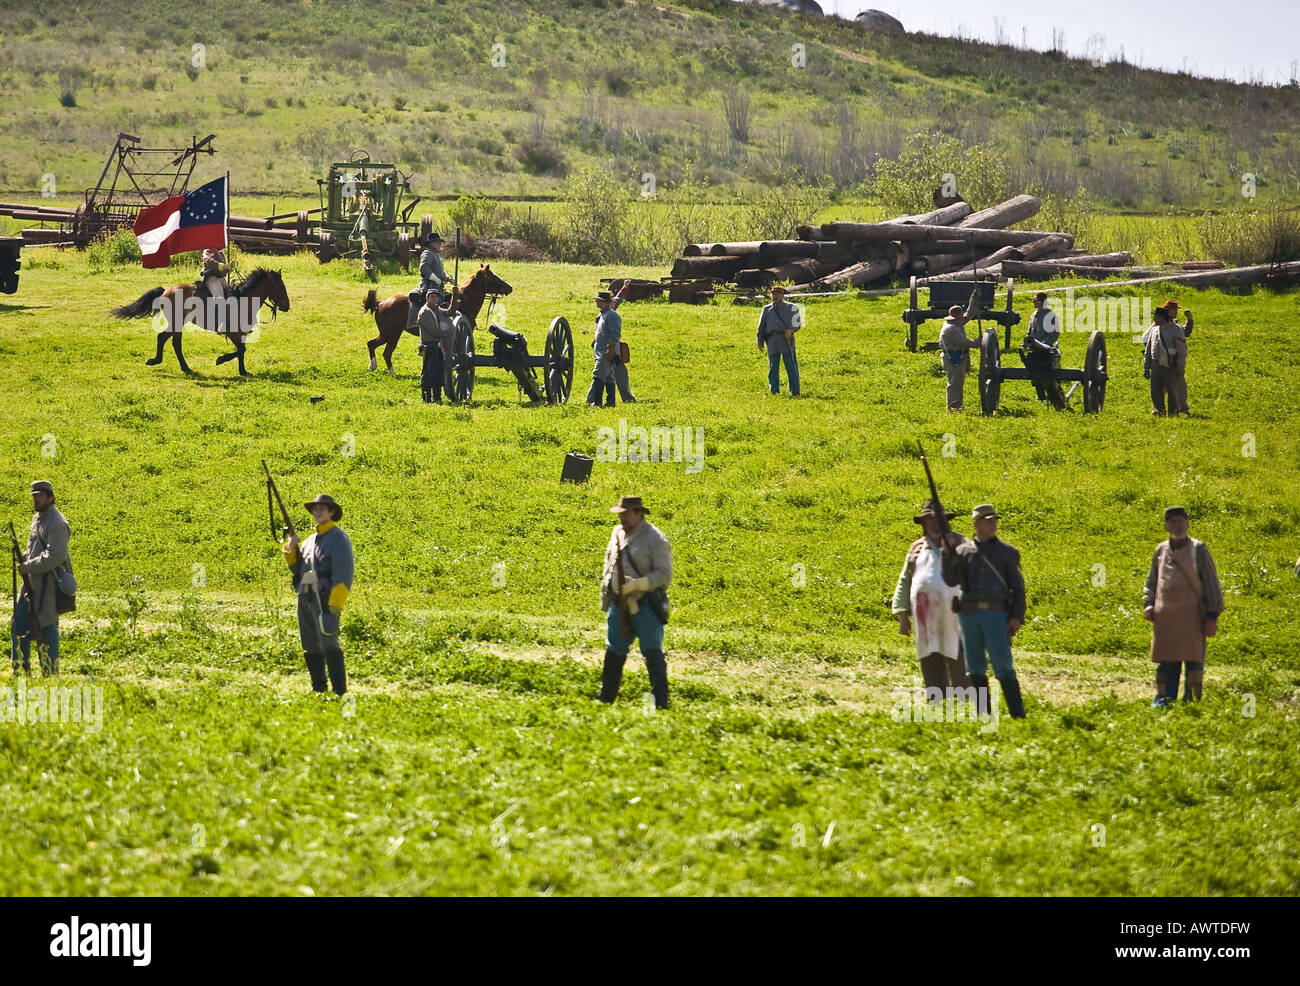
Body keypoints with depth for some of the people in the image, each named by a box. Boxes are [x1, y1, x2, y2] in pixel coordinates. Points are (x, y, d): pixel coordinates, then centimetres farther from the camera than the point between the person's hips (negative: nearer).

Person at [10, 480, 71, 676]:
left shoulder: (56, 524, -14)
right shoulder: (37, 518, 16)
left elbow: (56, 556, -24)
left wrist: (28, 567, -19)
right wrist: (24, 559, 6)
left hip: (47, 581, -10)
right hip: (32, 580, 10)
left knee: (46, 626, -7)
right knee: (19, 624, 12)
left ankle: (51, 672, -2)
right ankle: (21, 672, 19)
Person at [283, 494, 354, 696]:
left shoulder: (338, 538, -3)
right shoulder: (311, 540, 21)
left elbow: (344, 572, -11)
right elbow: (297, 568, 23)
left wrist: (336, 603, -19)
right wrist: (291, 549, 4)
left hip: (324, 598, -8)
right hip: (305, 598, 8)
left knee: (328, 643, -16)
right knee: (311, 647, 9)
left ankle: (340, 691, -17)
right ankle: (318, 689, 15)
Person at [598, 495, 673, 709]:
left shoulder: (655, 539, -10)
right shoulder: (618, 533, 11)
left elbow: (664, 576, -13)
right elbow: (609, 563, 26)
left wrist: (636, 584, -21)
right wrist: (605, 587, 14)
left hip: (646, 606, -7)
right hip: (619, 605, 7)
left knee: (652, 653, -7)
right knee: (614, 652, 15)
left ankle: (660, 702, -5)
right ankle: (605, 697, 25)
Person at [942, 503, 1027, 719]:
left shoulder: (1007, 553, 7)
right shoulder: (963, 551, 12)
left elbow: (1018, 587, 4)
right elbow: (951, 580, 4)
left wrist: (1017, 616, -8)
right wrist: (949, 555, -12)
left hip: (996, 614, -3)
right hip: (969, 615, 3)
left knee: (1003, 666, -10)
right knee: (975, 667, 5)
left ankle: (1018, 715, -9)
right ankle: (984, 715, 11)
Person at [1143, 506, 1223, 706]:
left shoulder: (1198, 549, 1)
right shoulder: (1160, 550, 12)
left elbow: (1211, 583, 0)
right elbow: (1152, 581, 22)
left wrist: (1212, 615, -6)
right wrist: (1148, 604, 5)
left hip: (1191, 614, -3)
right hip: (1164, 615, 3)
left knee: (1193, 660, -2)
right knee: (1166, 660, 6)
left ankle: (1192, 698, 3)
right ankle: (1163, 697, 12)